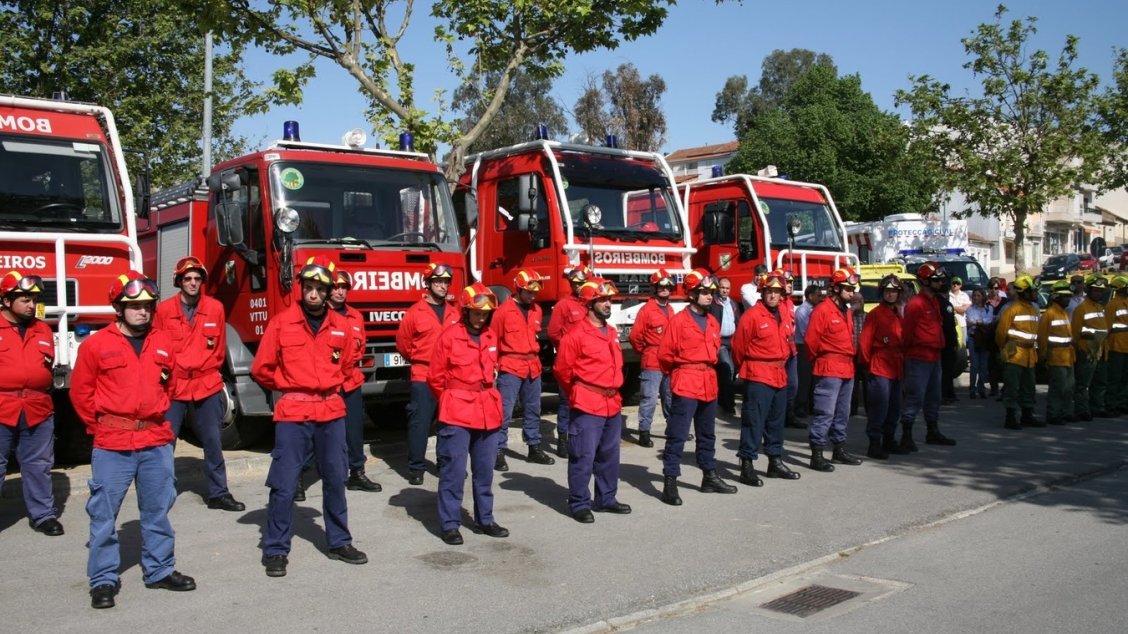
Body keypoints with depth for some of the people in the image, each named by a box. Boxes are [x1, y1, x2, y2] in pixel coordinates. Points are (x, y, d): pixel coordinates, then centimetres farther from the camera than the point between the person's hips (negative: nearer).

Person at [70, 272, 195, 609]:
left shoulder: (162, 344, 7)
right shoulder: (96, 344, -5)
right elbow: (81, 391, 1)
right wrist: (99, 425, 2)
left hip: (157, 442, 4)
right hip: (112, 446, -4)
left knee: (158, 510, 12)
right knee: (104, 513, 2)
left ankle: (160, 570, 25)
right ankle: (103, 580, 12)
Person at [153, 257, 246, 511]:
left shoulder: (215, 308, 3)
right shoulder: (164, 310, -2)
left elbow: (219, 348, 8)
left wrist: (203, 367, 2)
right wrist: (170, 370, -5)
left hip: (207, 384, 2)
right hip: (173, 385, -2)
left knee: (212, 441, 8)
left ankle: (218, 493, 17)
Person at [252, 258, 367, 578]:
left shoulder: (340, 326, 6)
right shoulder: (282, 322, -4)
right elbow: (261, 369, 1)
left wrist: (332, 385, 12)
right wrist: (289, 387, 7)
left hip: (331, 411, 4)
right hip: (293, 412, -4)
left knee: (336, 479, 12)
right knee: (284, 484, -2)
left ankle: (339, 542, 25)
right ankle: (275, 550, 9)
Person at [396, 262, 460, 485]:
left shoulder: (454, 313, 9)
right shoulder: (415, 312, -4)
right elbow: (402, 342, 2)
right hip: (423, 377, -4)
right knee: (420, 422, -4)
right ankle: (416, 467, 4)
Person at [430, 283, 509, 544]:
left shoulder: (491, 337, 8)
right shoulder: (449, 337, -9)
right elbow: (436, 379, -4)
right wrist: (452, 403, 7)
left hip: (488, 413, 6)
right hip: (457, 416, -6)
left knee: (485, 470, 14)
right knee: (454, 470, -3)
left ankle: (485, 518, 26)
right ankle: (449, 524, 6)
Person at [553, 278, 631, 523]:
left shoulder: (612, 332, 13)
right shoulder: (576, 334, -11)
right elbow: (562, 369, -8)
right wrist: (577, 394, 2)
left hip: (612, 404, 8)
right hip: (587, 406, -8)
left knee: (609, 455, 16)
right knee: (583, 456, -4)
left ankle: (606, 499, 28)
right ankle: (579, 504, 5)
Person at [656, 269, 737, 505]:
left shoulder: (713, 322, 10)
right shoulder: (678, 321, -10)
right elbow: (665, 354, -6)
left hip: (709, 384, 7)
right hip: (686, 385, -7)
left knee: (707, 434, 18)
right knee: (677, 435, -7)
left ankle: (709, 477, 30)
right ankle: (670, 483, -4)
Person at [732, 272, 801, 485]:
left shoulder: (785, 316, 10)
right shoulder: (752, 315, -11)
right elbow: (738, 346, -6)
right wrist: (746, 368, 6)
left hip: (780, 376, 7)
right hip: (758, 376, -7)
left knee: (776, 421, 15)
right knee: (754, 421, -7)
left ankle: (775, 462, 26)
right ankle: (747, 465, -3)